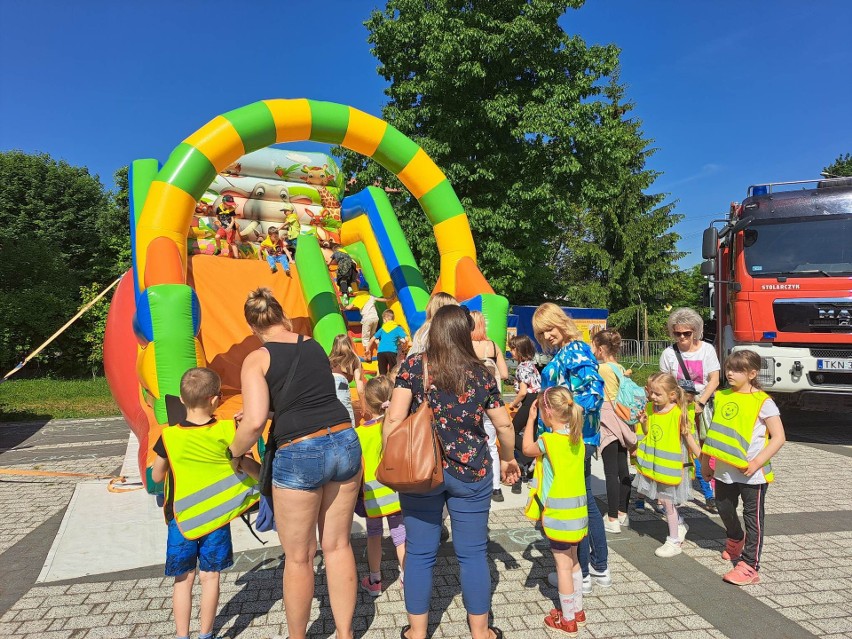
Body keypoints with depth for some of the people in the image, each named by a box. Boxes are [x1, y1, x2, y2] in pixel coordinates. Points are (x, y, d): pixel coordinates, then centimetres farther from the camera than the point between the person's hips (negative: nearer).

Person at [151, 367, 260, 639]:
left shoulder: (170, 437, -11)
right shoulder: (227, 431, -13)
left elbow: (157, 476, 2)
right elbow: (247, 465, -7)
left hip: (181, 519, 0)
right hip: (216, 517, 0)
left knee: (184, 580, 14)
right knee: (210, 577, 13)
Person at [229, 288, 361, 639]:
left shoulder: (257, 359, -4)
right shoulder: (315, 346, 12)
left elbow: (255, 421, -14)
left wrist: (234, 451, 5)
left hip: (299, 455, -5)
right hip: (345, 442, 5)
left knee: (298, 557, 15)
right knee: (338, 546, 19)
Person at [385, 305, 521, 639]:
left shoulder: (413, 366, -5)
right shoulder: (480, 373, 0)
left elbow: (394, 419, -11)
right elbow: (504, 425, 6)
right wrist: (508, 460, 22)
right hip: (470, 473, 1)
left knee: (419, 553, 12)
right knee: (473, 552, 13)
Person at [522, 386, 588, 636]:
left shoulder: (548, 440, -19)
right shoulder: (576, 438, 0)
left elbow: (527, 449, -1)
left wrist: (530, 419, 5)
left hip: (559, 511, -7)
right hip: (577, 508, 7)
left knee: (563, 564, 5)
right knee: (572, 561, 20)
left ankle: (567, 620, 17)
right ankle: (577, 610, 33)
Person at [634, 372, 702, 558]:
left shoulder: (678, 413, -18)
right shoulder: (650, 408, 0)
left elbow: (688, 436, -11)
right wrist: (643, 423, -7)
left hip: (671, 464, -6)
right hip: (653, 462, 6)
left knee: (667, 502, 3)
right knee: (662, 501, 15)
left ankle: (674, 541, 19)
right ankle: (679, 525, 40)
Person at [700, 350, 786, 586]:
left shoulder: (762, 402, -12)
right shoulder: (722, 397, 4)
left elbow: (779, 437, -13)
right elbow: (715, 431, 12)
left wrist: (757, 463, -21)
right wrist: (705, 461, 13)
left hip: (752, 475, -6)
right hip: (725, 470, 6)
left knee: (753, 518, 4)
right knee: (724, 509, 20)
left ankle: (749, 567, 11)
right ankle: (735, 540, 49)